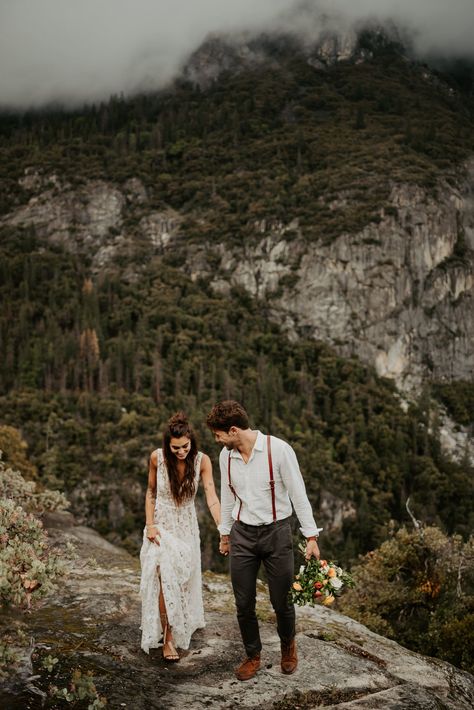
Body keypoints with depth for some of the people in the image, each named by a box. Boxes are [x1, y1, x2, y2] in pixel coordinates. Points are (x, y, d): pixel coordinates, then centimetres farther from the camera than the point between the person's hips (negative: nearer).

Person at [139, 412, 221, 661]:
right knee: (165, 579, -12)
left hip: (186, 527, 1)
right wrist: (149, 525, -10)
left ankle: (183, 627, 35)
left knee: (183, 581, 13)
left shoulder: (201, 461, -16)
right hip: (161, 525, -1)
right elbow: (150, 492, -1)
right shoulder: (157, 457, -15)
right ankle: (167, 638, 0)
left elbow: (211, 496, -24)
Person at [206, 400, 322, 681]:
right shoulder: (226, 456, 0)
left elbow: (298, 494, -12)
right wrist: (225, 533, 22)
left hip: (276, 532, -4)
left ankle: (288, 644, 37)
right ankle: (253, 656, 29)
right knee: (244, 604, 6)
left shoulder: (278, 449, -16)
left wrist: (311, 536, -13)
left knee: (281, 601, 5)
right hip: (242, 534, 4)